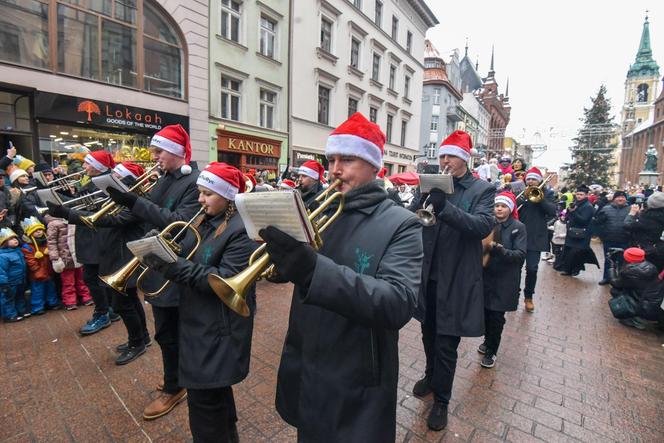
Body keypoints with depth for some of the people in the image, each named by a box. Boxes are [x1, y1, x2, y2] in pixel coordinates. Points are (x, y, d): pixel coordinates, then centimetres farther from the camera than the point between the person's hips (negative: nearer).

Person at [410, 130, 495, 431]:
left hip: (455, 279, -3)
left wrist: (444, 207, -34)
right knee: (429, 335, 22)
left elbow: (484, 225, -21)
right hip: (428, 275, 4)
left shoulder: (482, 190, -4)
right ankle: (431, 375, 47)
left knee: (446, 344, 7)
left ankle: (441, 400, 30)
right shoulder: (432, 186, 6)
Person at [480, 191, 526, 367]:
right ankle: (488, 341, 35)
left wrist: (500, 250, -27)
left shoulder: (518, 227, -6)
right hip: (485, 276, 3)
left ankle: (491, 351, 21)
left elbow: (521, 255, -13)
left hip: (505, 279, -3)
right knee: (485, 312, 9)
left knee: (496, 315, 2)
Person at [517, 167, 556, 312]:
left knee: (532, 269, -2)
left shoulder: (547, 193, 5)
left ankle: (528, 296, 18)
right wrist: (521, 198, -18)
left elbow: (553, 211, -8)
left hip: (535, 237, -1)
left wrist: (541, 198, -17)